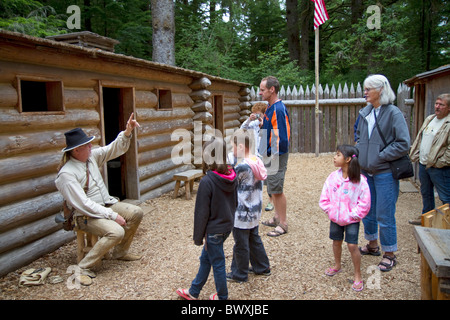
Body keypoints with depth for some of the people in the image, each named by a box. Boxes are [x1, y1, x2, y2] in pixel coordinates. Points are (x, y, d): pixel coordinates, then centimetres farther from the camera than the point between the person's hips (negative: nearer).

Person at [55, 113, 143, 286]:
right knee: (116, 232, -30)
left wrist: (127, 133, -14)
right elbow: (84, 204, -25)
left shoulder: (92, 156, -2)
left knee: (136, 213, -5)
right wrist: (113, 216, -24)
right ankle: (84, 267, -12)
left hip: (106, 205, 8)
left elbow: (114, 149, 6)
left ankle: (120, 252, 14)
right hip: (86, 215, -8)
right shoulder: (66, 174, -23)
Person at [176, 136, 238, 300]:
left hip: (213, 230, -8)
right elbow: (235, 202, 8)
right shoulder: (232, 177, -4)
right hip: (227, 226, 8)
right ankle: (193, 292, 37)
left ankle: (222, 297, 31)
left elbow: (202, 212, -19)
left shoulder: (207, 181, -25)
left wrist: (198, 237, -9)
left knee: (218, 264, 11)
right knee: (205, 258, 22)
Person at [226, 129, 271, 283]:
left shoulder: (242, 167, -26)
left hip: (242, 214, -9)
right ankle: (262, 267, 38)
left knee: (241, 245, 8)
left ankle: (240, 274, 25)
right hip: (255, 211, 9)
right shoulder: (257, 161, -1)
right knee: (254, 239, 24)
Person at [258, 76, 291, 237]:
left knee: (277, 190, -1)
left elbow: (283, 138, -24)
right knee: (273, 189, 18)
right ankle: (277, 218, 33)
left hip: (276, 156, -10)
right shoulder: (270, 108, 11)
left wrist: (269, 152, -18)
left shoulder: (278, 109, -20)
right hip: (269, 156, 10)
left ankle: (283, 224, 12)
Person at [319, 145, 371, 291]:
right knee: (336, 242, 18)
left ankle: (357, 275, 13)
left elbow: (365, 203, -13)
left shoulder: (359, 180, -18)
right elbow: (324, 197, 3)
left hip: (351, 220, -4)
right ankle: (337, 265, 43)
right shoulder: (333, 177, -6)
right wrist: (330, 210, -5)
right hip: (335, 218, 5)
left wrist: (353, 215, -14)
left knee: (352, 245, -6)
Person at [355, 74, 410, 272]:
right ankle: (372, 245, 37)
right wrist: (359, 153, 5)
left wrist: (380, 156, -17)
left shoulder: (393, 113, -12)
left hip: (385, 173, -6)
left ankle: (389, 254, 19)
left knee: (385, 215, 2)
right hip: (366, 171, 7)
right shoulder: (365, 113, 6)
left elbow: (403, 144, -16)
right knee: (367, 211, 17)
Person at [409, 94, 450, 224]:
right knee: (426, 194, 21)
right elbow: (419, 139, 18)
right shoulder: (429, 119, 12)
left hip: (439, 169, -8)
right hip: (423, 164, 9)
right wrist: (415, 155, 10)